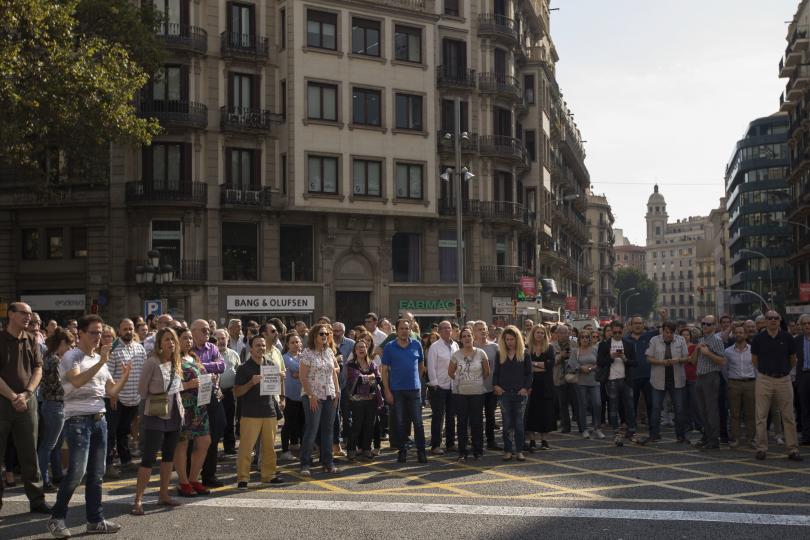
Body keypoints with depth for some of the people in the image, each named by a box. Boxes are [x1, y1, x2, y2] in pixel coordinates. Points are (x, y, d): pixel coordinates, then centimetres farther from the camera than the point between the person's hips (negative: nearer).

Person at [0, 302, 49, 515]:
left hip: (27, 402, 3)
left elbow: (38, 369, 4)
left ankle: (36, 499, 12)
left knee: (29, 453, 7)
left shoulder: (31, 341, 8)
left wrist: (26, 394, -10)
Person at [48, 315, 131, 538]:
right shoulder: (71, 357, -7)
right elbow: (77, 381, -26)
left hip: (99, 419, 7)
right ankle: (57, 518, 5)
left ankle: (95, 520, 16)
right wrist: (101, 363, -30)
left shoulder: (99, 359, 16)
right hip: (78, 420, -7)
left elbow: (111, 390, 13)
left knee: (96, 473, 9)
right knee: (77, 471, -11)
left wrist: (125, 376, -5)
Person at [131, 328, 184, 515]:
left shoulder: (176, 363, 8)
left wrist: (180, 407, 10)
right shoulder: (152, 362, -13)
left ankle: (163, 495, 23)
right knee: (149, 458, -8)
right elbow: (142, 390, -8)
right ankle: (138, 500, -3)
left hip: (174, 415, 7)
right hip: (155, 416, -7)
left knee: (169, 456, 13)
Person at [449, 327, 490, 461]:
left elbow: (487, 372, 8)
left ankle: (477, 451, 15)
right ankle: (462, 452, 12)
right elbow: (450, 372, 11)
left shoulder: (480, 353, -2)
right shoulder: (456, 354, -1)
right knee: (462, 423, 5)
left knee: (477, 423, 3)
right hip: (460, 393, 1)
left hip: (477, 393, 0)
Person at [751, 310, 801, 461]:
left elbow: (793, 360, 14)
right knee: (761, 416, 1)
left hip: (784, 380, 0)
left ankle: (793, 449, 8)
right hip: (764, 380, 0)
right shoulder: (759, 338, 0)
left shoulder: (787, 338, 1)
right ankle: (761, 448, 8)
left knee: (788, 417, 2)